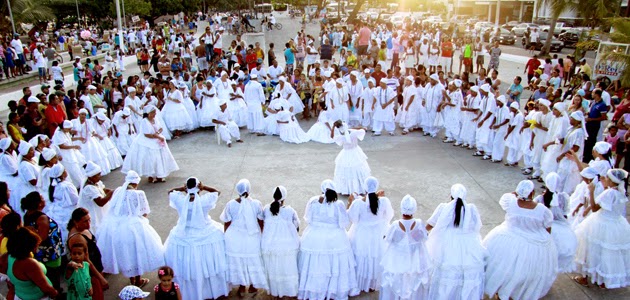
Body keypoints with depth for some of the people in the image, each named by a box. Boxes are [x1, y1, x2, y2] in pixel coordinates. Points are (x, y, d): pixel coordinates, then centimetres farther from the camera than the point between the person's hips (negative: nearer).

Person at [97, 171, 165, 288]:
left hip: (115, 226, 5)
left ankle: (131, 279, 38)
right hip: (133, 226, -5)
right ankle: (138, 280, 29)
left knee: (124, 252, 21)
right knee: (137, 251, 15)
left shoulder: (118, 191, -3)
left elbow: (114, 207, 6)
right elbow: (144, 213, -10)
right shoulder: (138, 194, -16)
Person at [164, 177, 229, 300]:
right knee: (208, 263, 16)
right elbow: (217, 192, -2)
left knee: (186, 266, 17)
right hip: (206, 235, -1)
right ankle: (214, 289, 32)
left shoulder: (180, 200, -15)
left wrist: (182, 188, -7)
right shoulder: (204, 200, -20)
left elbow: (170, 192, 5)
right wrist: (204, 187, -10)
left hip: (184, 237, 1)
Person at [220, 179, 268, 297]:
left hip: (235, 239, 0)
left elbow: (227, 223, -4)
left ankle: (242, 287, 30)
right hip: (252, 238, 0)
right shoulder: (256, 204, -14)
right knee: (252, 260, 17)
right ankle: (252, 286, 32)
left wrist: (227, 236, 12)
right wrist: (260, 234, 14)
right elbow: (261, 222, -3)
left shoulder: (230, 204, -14)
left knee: (238, 261, 17)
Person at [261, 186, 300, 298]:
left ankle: (275, 291, 38)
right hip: (288, 245, -2)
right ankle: (290, 291, 33)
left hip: (269, 245, 2)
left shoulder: (266, 209, -10)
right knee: (288, 268, 17)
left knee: (273, 269, 21)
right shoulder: (290, 211, -18)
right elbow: (297, 227, -5)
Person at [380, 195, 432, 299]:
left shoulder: (395, 225, -26)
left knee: (396, 280, 21)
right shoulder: (419, 223, -23)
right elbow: (423, 238, -6)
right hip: (415, 260, 1)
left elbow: (388, 240, -10)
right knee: (414, 280, 23)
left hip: (398, 260, -1)